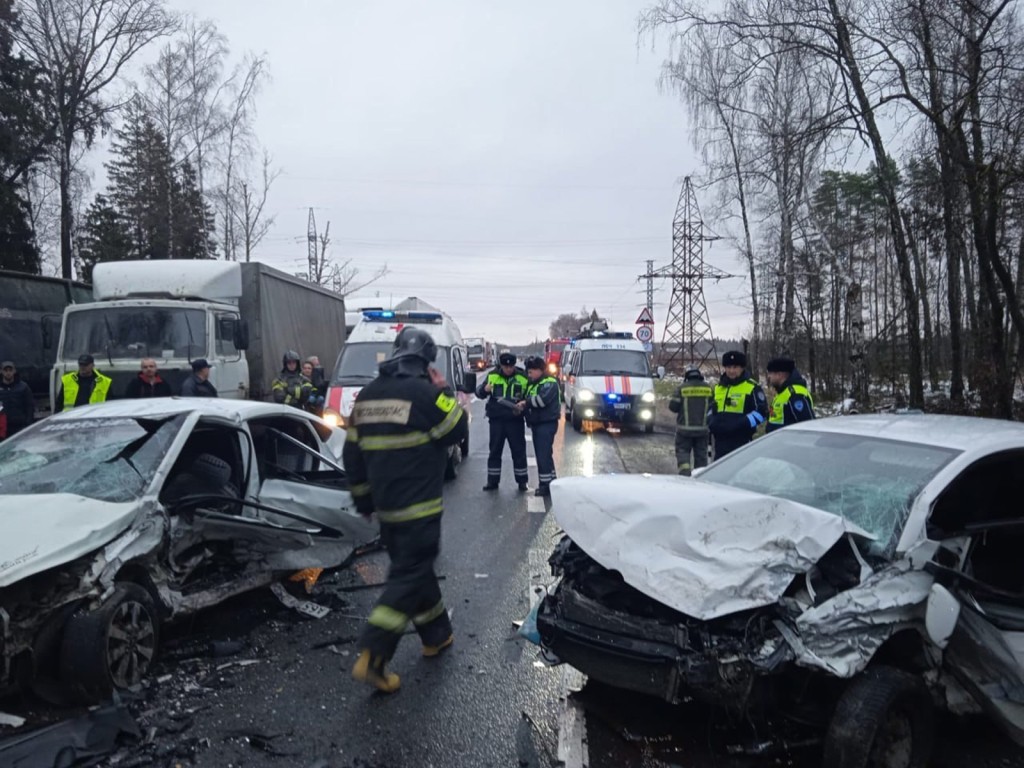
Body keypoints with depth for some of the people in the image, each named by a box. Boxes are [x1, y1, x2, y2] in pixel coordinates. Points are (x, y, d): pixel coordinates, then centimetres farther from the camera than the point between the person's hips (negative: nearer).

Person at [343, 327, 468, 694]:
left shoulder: (367, 395, 8)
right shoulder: (424, 392, -15)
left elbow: (352, 453, 12)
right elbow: (458, 430, -5)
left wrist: (363, 498, 20)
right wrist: (443, 390, 4)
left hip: (385, 506, 8)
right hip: (418, 506, -7)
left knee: (415, 567, 20)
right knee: (409, 576, -2)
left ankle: (436, 635, 32)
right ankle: (372, 657, -8)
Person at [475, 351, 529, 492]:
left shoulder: (523, 377, -4)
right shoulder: (492, 376, 0)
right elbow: (479, 393, 3)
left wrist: (522, 407, -14)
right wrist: (484, 389, -20)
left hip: (515, 420, -1)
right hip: (496, 420, 1)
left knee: (519, 451, 4)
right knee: (495, 451, 8)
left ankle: (522, 481, 14)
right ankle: (492, 481, 17)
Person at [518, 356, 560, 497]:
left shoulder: (549, 383, -10)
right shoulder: (532, 384, 21)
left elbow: (543, 399, -24)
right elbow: (531, 402, 21)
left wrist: (526, 403, -16)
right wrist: (523, 406, -1)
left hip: (547, 423, -10)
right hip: (536, 423, 10)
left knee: (544, 455, -12)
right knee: (541, 455, 11)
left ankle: (547, 485, -10)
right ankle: (547, 483, 17)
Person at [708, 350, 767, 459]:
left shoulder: (752, 388, -3)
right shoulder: (718, 387, 17)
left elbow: (761, 411, -8)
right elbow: (712, 409, 28)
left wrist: (742, 424, -19)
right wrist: (711, 423, 8)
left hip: (741, 441, -6)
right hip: (720, 440, 6)